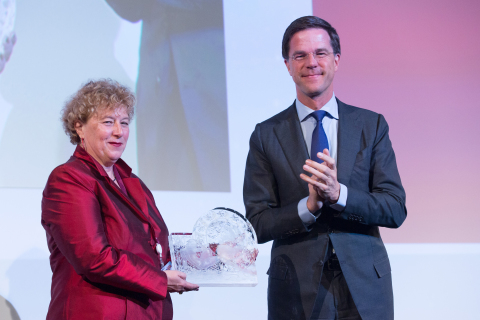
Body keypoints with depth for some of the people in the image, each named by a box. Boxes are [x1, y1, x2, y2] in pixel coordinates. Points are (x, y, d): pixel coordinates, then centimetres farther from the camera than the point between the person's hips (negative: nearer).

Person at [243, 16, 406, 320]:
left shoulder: (372, 125, 4)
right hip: (297, 292, -1)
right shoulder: (266, 136, 2)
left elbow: (396, 209, -3)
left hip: (365, 289, 1)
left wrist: (338, 194, -18)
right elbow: (258, 224, -2)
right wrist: (308, 206, -19)